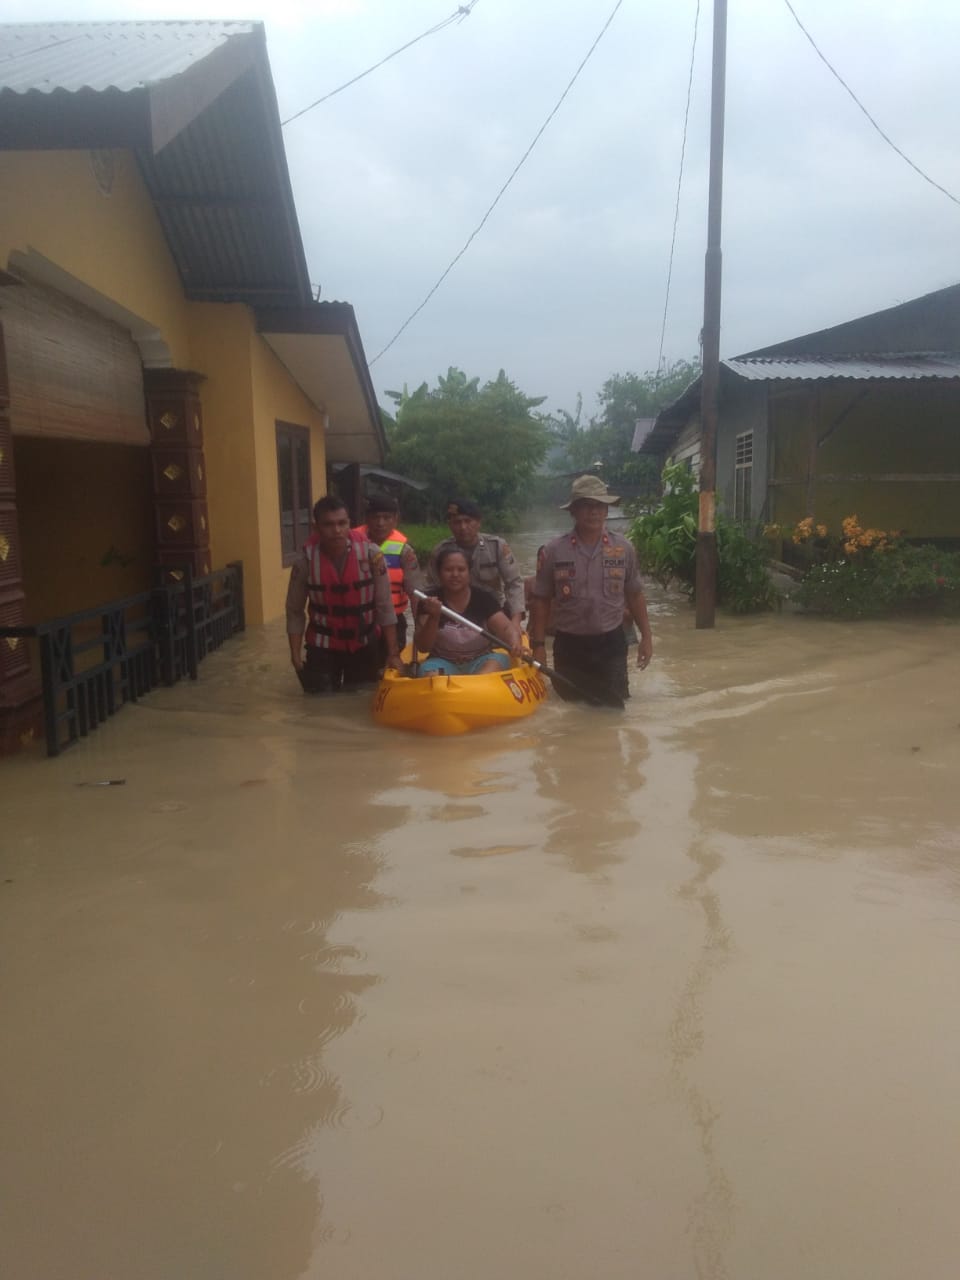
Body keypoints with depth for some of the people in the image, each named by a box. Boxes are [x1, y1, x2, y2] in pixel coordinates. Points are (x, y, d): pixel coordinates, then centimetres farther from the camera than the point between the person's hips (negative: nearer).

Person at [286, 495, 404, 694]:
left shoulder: (371, 553, -15)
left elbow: (385, 606, -10)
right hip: (322, 645, 0)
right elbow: (294, 612, -5)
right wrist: (295, 654, -11)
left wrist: (393, 653, -10)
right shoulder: (305, 560, -14)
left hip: (363, 643, 1)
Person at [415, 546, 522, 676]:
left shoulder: (484, 598, -2)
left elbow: (506, 627, -12)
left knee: (500, 660, -29)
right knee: (429, 669, -32)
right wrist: (434, 618, -28)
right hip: (443, 663, -1)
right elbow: (423, 648, -9)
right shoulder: (430, 600, -5)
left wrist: (515, 642, -37)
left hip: (480, 662, 1)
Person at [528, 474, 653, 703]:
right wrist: (538, 644, -5)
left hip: (611, 643, 1)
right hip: (569, 645, -1)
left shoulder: (623, 549, -1)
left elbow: (634, 596, 7)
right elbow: (541, 600, -1)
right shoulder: (554, 551, -6)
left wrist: (646, 636, 4)